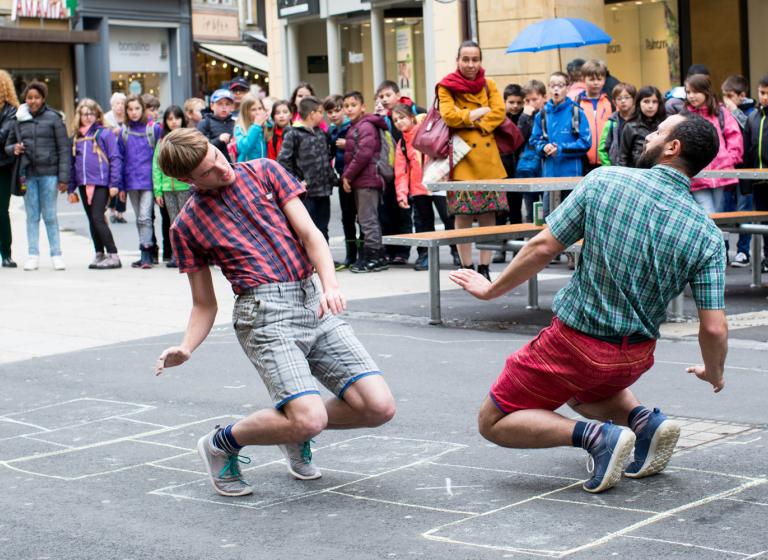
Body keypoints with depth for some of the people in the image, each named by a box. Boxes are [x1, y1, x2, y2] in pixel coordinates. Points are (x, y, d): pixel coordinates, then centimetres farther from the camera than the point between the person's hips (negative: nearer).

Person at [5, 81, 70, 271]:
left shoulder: (53, 118, -1)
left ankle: (56, 255, 6)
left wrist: (63, 177, -8)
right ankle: (33, 256, 8)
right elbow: (8, 145, 19)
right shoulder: (20, 121, 9)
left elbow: (63, 149, -2)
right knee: (32, 216, 5)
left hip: (48, 173, -3)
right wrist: (14, 149, -6)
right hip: (28, 174, 3)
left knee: (50, 216, 1)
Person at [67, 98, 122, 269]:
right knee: (92, 220, 10)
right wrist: (71, 188, 12)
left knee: (98, 218, -12)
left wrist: (114, 183, -12)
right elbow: (72, 163, 15)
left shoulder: (105, 134, -2)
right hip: (84, 184, 6)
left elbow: (115, 159, -5)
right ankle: (99, 255, 18)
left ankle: (113, 256, -8)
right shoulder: (76, 138, 13)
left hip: (101, 183, -6)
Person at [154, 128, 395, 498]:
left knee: (380, 407, -7)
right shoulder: (187, 225, 7)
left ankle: (295, 430, 20)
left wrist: (330, 284, -13)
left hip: (314, 302, 4)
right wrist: (186, 348, -8)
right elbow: (204, 304, 11)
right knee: (310, 418, -23)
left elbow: (310, 234, 5)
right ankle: (222, 444, 5)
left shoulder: (264, 172, 12)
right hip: (265, 312, -4)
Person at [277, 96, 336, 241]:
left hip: (324, 191, 6)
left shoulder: (321, 133, 14)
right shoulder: (293, 135, -7)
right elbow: (283, 161, -13)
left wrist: (331, 177, 13)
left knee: (322, 231, 11)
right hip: (306, 192, -6)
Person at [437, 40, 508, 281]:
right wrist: (479, 112, -5)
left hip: (488, 157, 3)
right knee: (463, 216, -2)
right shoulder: (446, 87, 4)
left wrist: (475, 123, -11)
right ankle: (467, 269, 6)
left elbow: (499, 113, -1)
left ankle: (485, 268, 8)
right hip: (462, 158, -3)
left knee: (489, 215, 2)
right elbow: (449, 116, -11)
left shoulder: (489, 85, 14)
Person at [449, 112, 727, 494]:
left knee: (492, 423, 12)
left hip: (574, 341, -4)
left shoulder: (604, 181, -14)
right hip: (636, 358, 4)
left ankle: (593, 434, -9)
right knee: (584, 387, 38)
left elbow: (543, 247, -12)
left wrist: (493, 289, 5)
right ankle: (645, 420, 9)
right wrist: (713, 373, 12)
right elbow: (714, 329, -11)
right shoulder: (707, 235, -9)